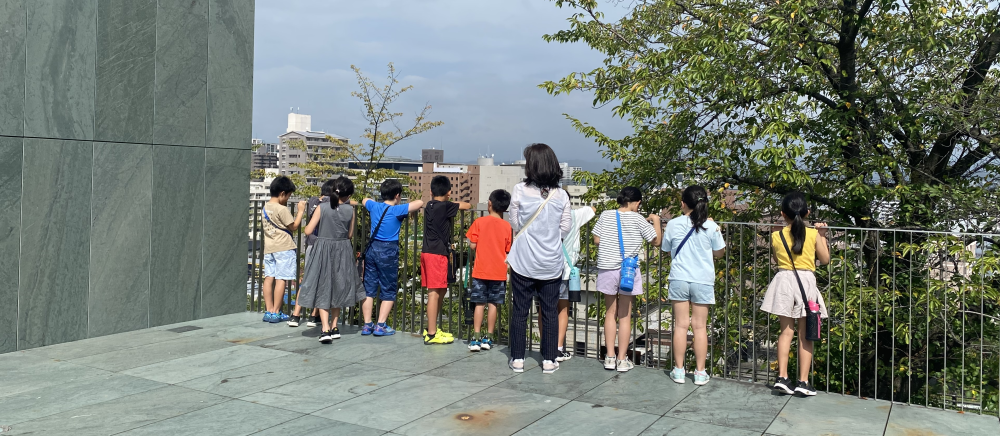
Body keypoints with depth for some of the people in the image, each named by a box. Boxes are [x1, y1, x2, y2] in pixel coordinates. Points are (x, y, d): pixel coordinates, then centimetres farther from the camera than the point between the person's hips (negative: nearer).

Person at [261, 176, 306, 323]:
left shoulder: (265, 208, 9)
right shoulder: (282, 209, -13)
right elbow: (293, 227, -7)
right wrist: (300, 211, 2)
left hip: (268, 248, 8)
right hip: (283, 248, -8)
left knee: (269, 278, 7)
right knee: (280, 279, -3)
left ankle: (269, 311, 10)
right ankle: (275, 313, -1)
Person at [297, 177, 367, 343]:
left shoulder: (322, 208, -11)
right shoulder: (350, 210, -6)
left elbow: (308, 230, -9)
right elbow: (350, 234, 3)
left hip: (323, 251, -2)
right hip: (342, 252, 2)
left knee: (323, 289, 2)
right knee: (337, 288, 16)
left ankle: (325, 329, -11)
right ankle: (334, 327, 23)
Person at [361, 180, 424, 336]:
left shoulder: (374, 206, 5)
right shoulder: (397, 210, -12)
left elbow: (365, 200, 28)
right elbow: (420, 203, -17)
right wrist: (411, 206, 3)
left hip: (372, 248, 5)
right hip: (388, 252, -5)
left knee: (369, 288, 10)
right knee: (388, 291, 6)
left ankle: (367, 325, 13)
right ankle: (381, 325, 3)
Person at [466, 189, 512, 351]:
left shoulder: (479, 222, -7)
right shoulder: (507, 226, -2)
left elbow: (472, 245, -6)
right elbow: (508, 250, 2)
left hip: (480, 271, -1)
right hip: (499, 272, 1)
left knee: (480, 304, 4)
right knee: (493, 304, 8)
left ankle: (476, 338, 1)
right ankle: (488, 338, 11)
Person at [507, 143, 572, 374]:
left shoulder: (520, 190, -10)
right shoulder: (561, 195, -4)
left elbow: (515, 224, -1)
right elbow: (566, 227, 1)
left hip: (523, 262, -1)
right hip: (551, 264, 2)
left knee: (520, 310, 9)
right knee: (550, 312, 10)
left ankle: (517, 359, 15)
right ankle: (549, 360, 16)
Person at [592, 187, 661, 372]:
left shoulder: (606, 215, 1)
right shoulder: (638, 219, -7)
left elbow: (596, 240, 2)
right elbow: (656, 241, -1)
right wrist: (656, 221, 13)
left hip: (607, 269, 3)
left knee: (610, 313, 14)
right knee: (625, 315, 5)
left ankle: (610, 357, 14)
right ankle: (622, 360, 9)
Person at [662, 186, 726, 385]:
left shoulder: (673, 224, -6)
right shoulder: (711, 226, -7)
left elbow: (666, 250, 7)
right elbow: (719, 252, 4)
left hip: (679, 279, 0)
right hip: (703, 281, 0)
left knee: (680, 325, 7)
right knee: (700, 326, 6)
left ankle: (678, 370, 13)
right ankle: (700, 372, 12)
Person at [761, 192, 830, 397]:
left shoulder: (776, 236, -2)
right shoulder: (813, 235, -5)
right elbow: (825, 260, 5)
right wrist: (822, 236, 12)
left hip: (784, 281, 1)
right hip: (806, 281, -1)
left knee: (785, 332, 9)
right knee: (805, 334, 6)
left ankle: (782, 377, 5)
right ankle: (803, 381, 8)